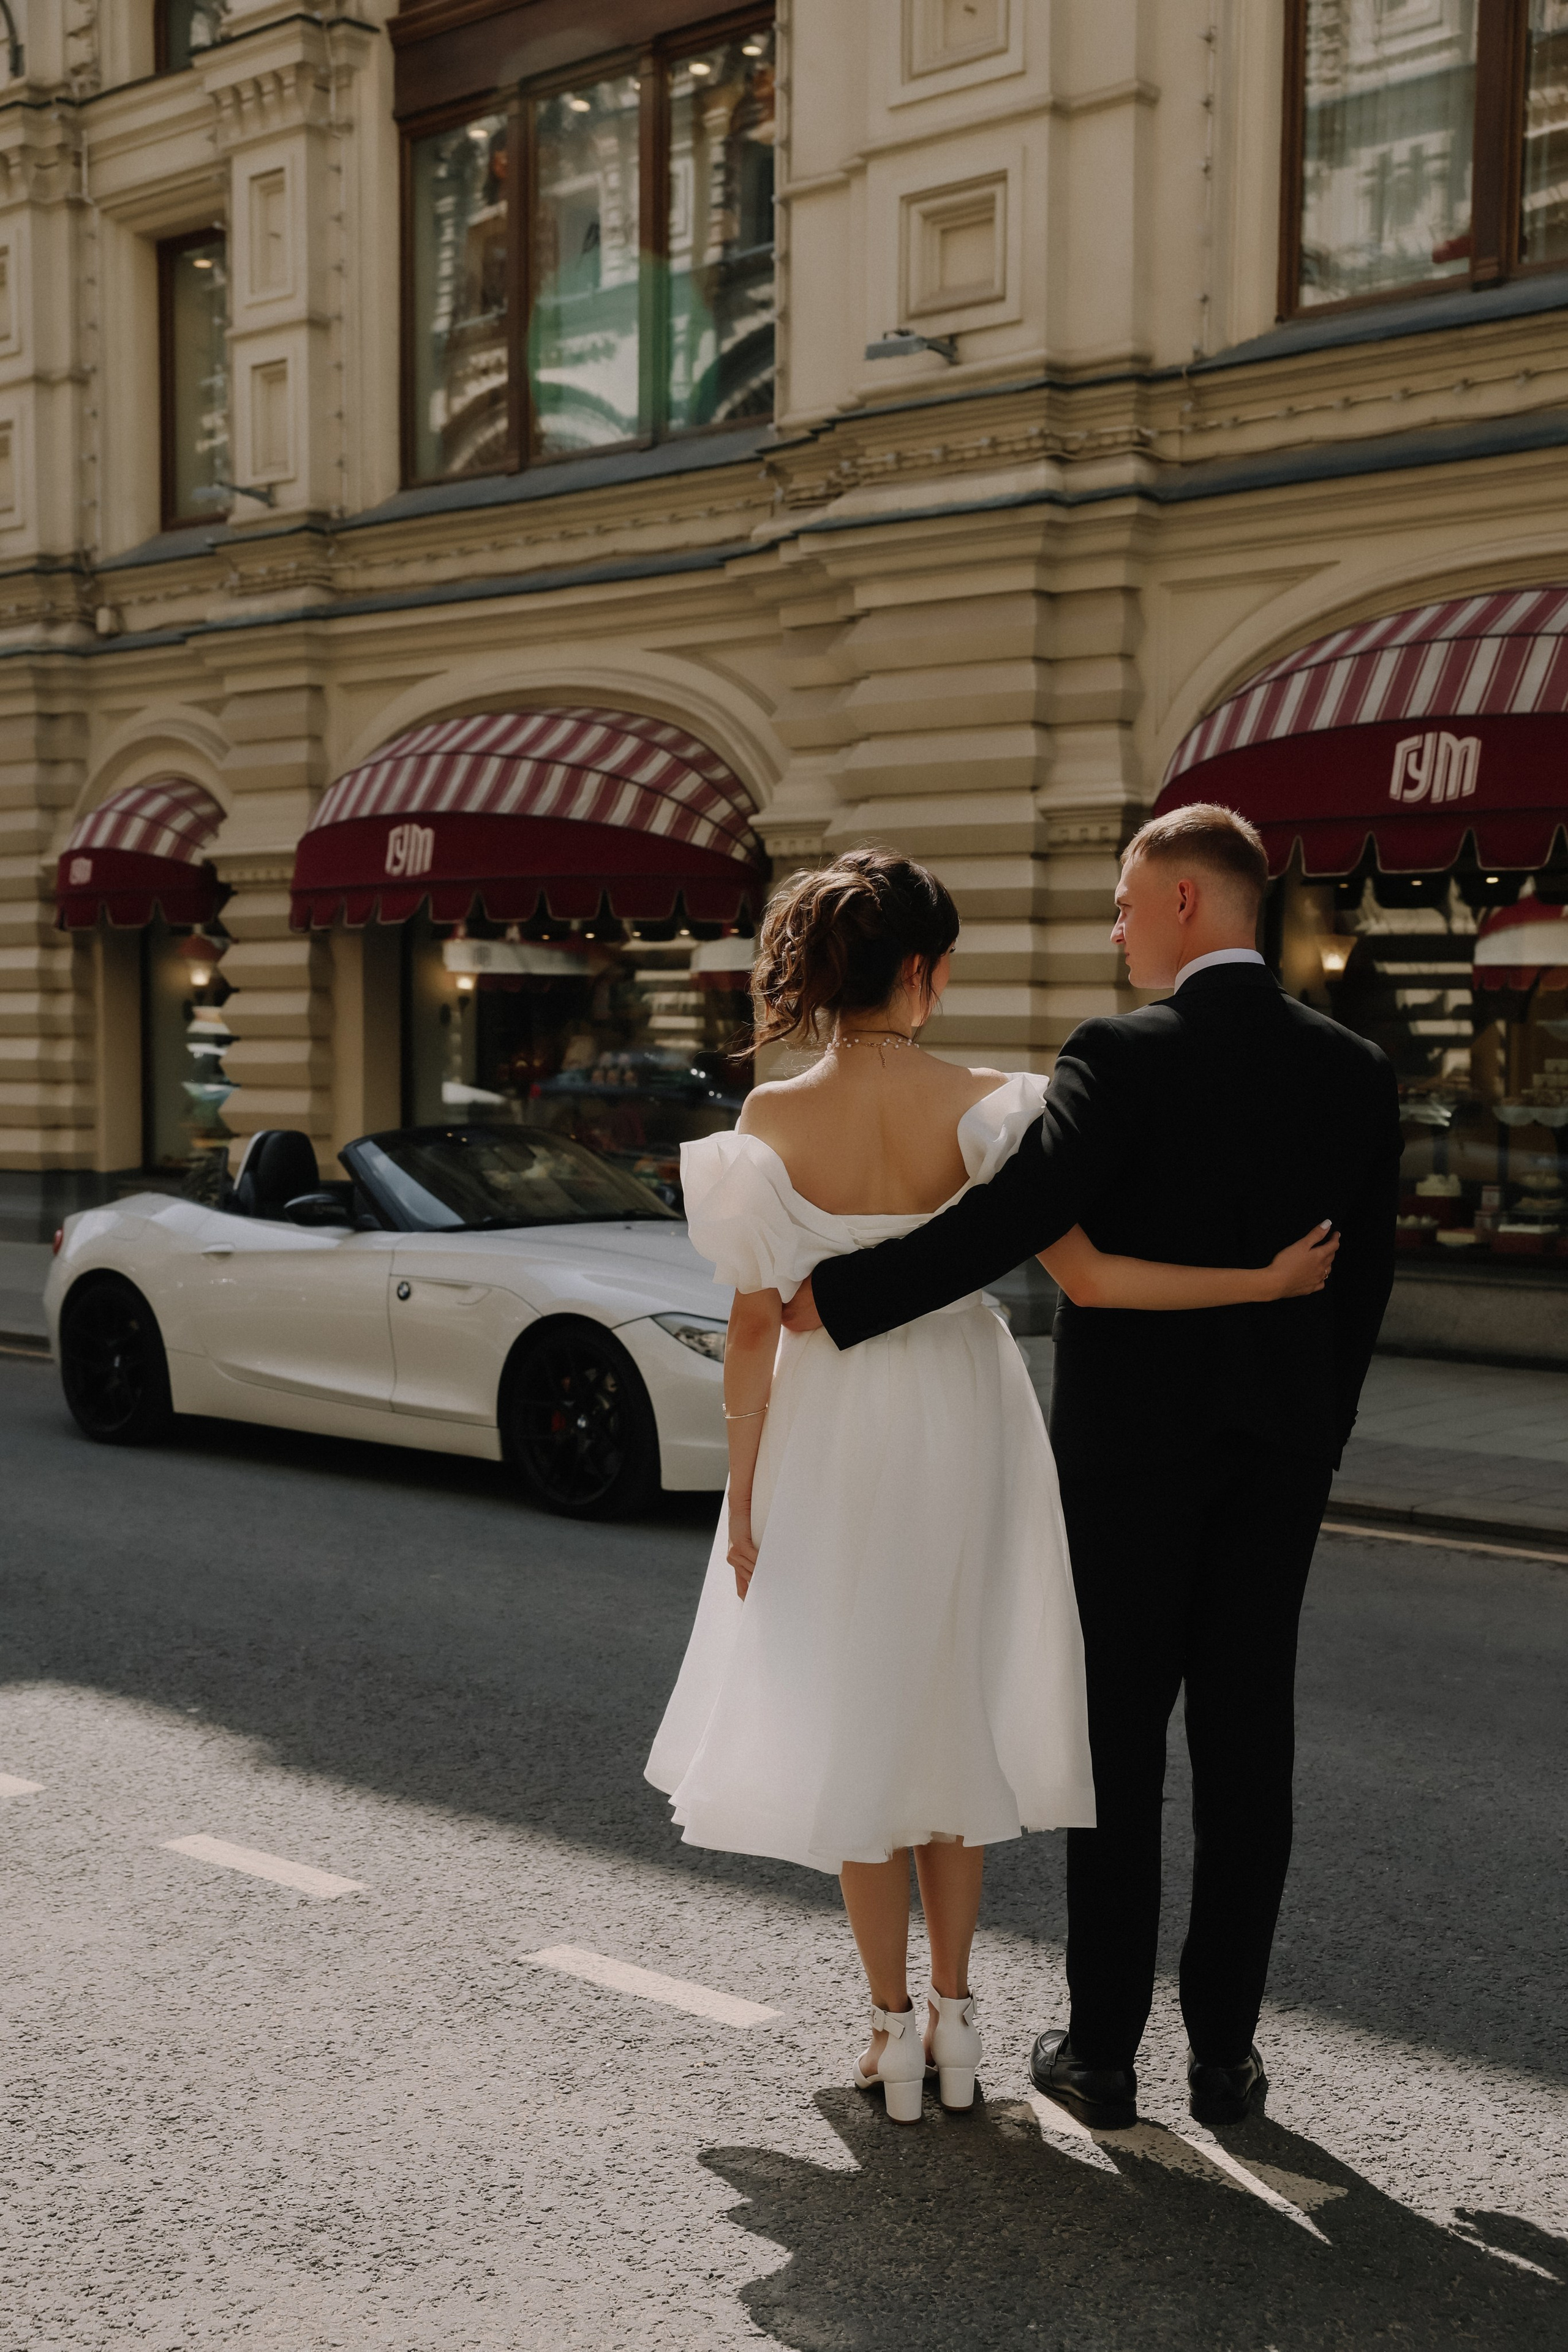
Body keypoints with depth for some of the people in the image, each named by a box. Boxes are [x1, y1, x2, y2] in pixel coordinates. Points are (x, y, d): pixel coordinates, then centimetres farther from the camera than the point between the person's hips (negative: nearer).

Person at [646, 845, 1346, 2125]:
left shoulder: (772, 1122, -13)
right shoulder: (983, 1108, -14)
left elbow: (757, 1322, -10)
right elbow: (1087, 1274, -19)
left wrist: (741, 1492, -1)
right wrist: (1272, 1278, -12)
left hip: (832, 1440, -1)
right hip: (962, 1430, 1)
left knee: (856, 1717, 12)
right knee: (954, 1705, 17)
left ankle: (894, 2027, 19)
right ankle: (953, 2010, 24)